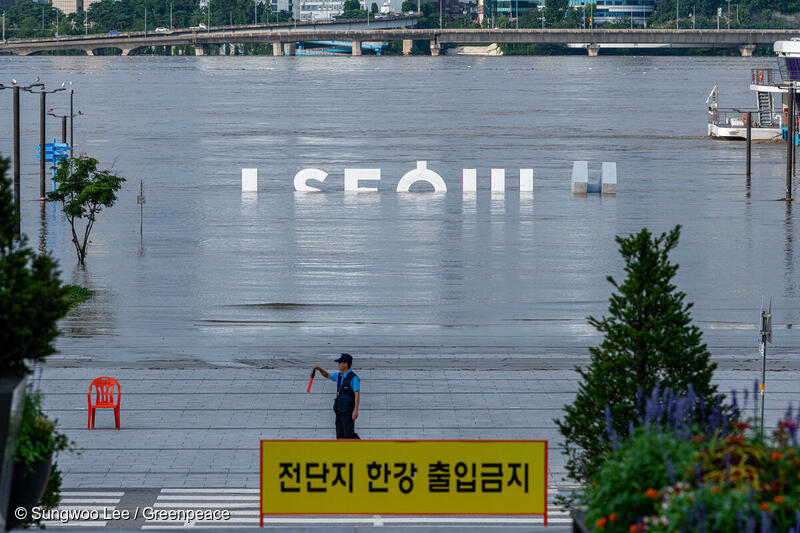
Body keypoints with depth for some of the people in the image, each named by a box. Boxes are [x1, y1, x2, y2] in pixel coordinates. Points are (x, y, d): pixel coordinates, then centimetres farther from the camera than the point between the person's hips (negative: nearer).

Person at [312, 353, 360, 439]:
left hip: (348, 412, -9)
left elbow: (357, 394, -18)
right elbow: (327, 375, 27)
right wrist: (319, 369, 9)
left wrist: (356, 410, -24)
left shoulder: (353, 378, -14)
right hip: (340, 411, 9)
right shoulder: (340, 376, 12)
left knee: (349, 434, -11)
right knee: (340, 435, 6)